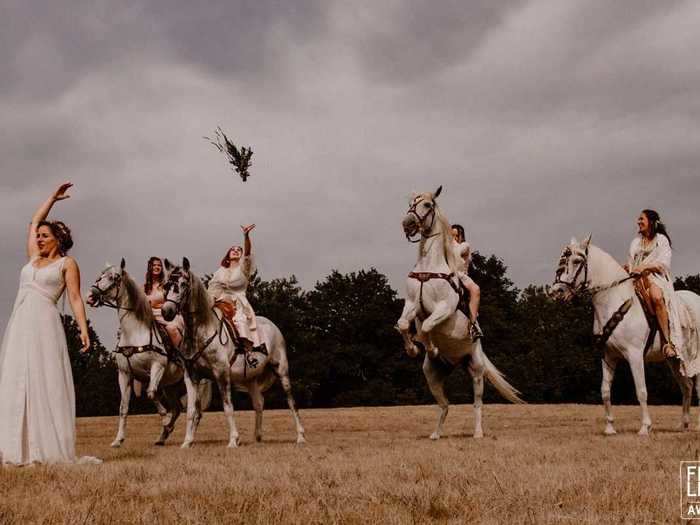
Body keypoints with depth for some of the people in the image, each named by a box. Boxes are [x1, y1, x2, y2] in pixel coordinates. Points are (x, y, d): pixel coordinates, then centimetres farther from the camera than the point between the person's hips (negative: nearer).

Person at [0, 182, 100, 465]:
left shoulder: (67, 263, 5)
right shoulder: (33, 259, 21)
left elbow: (75, 298, -2)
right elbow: (34, 222, 32)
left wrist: (84, 329, -12)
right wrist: (53, 198, 33)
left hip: (44, 325, -6)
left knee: (46, 383, -10)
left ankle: (53, 449, -10)